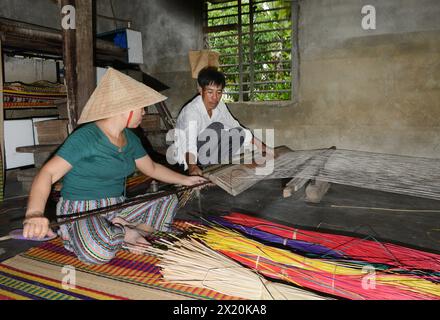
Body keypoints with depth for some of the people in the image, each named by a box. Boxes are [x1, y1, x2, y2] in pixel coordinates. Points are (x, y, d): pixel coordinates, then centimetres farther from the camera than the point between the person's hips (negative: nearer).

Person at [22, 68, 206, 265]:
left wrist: (185, 180, 18)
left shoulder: (130, 138, 7)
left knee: (169, 201, 7)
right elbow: (47, 173, -25)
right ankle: (127, 233, -8)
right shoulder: (86, 137, -18)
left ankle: (122, 230, -9)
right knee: (99, 249, -39)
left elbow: (152, 168, 19)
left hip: (116, 210, 8)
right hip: (81, 212, -7)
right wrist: (34, 214, -42)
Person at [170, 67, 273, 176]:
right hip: (183, 154, -7)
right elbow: (190, 143, -41)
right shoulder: (191, 111, -27)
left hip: (205, 150, 7)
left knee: (238, 133, -11)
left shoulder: (220, 105, -5)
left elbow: (235, 126, 6)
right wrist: (192, 167, -60)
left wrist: (260, 146, 2)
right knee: (216, 128, -29)